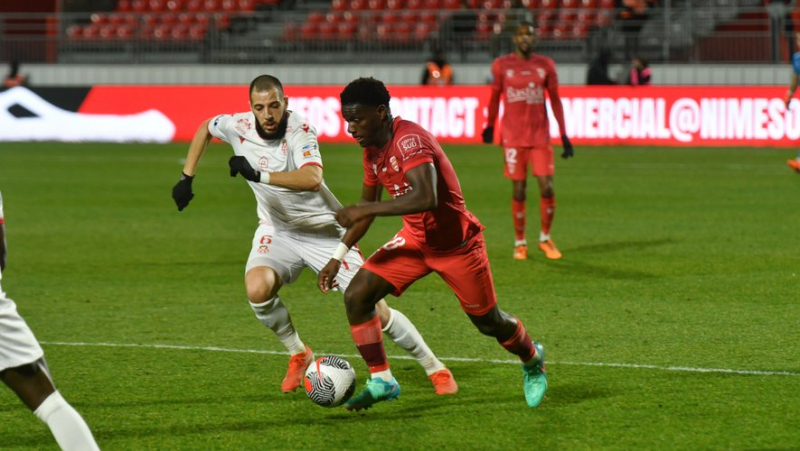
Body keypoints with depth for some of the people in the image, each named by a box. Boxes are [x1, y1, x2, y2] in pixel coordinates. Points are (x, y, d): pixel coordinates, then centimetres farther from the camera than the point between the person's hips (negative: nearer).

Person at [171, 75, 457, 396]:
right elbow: (205, 128, 12)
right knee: (257, 288, -28)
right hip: (277, 230, 4)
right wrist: (186, 178, 6)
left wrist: (258, 175, -48)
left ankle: (435, 369, 15)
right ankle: (298, 355, -1)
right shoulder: (240, 126, -11)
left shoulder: (299, 131, -26)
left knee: (376, 311, -6)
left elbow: (312, 179, -44)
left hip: (325, 233, -3)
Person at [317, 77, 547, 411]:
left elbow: (426, 198, -43)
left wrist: (364, 209, -38)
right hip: (415, 239, 7)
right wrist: (338, 256, 8)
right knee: (356, 296, -11)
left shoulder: (410, 140, -28)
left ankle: (532, 361, 40)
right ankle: (381, 381, -1)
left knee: (489, 323, 9)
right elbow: (367, 209, 13)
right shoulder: (372, 150, -1)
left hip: (456, 243, -7)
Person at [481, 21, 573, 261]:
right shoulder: (501, 66, 2)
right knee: (519, 190, 0)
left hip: (540, 136, 1)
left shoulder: (545, 65, 5)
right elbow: (495, 97, 13)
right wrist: (490, 126, 12)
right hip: (513, 138, -1)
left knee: (547, 187, -5)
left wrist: (564, 135, 5)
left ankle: (545, 238, 13)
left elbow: (555, 100, 8)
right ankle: (520, 243, 11)